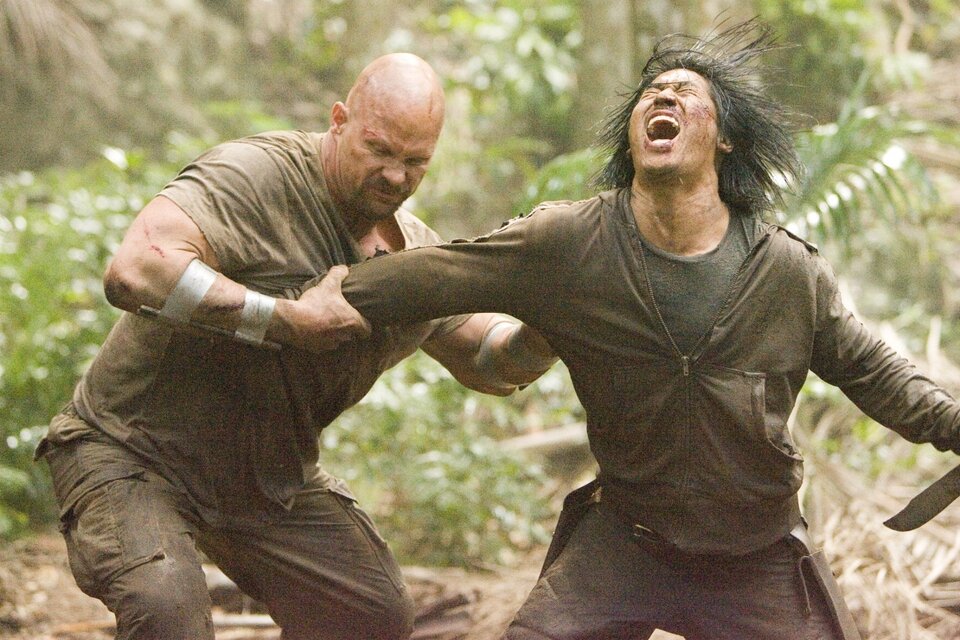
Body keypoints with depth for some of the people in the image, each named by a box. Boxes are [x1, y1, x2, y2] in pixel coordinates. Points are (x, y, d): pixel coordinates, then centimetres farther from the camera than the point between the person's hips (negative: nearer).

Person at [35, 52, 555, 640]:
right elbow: (135, 271, -40)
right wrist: (291, 320, -35)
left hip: (269, 477, 7)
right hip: (133, 453, -7)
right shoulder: (254, 176, -25)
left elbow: (493, 366, 13)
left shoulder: (419, 257, 1)